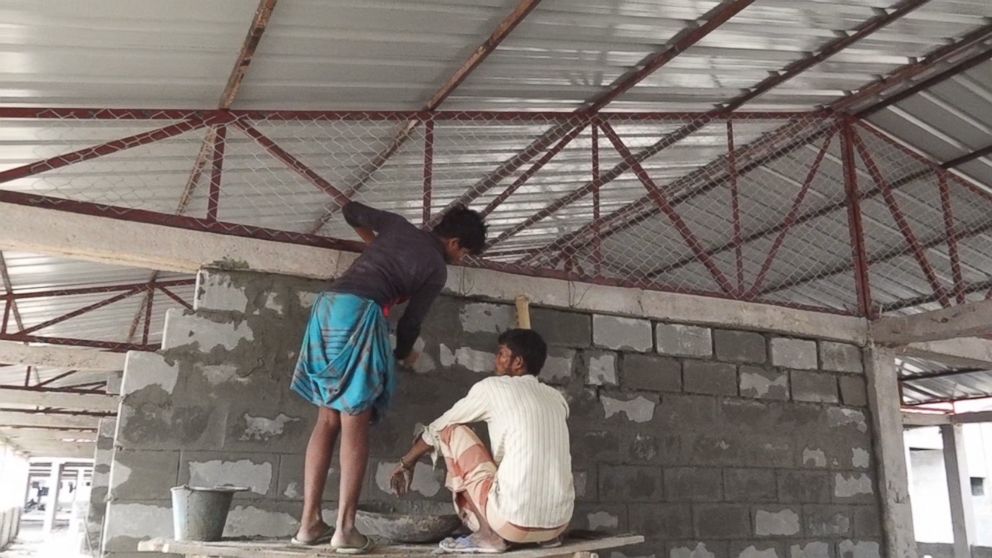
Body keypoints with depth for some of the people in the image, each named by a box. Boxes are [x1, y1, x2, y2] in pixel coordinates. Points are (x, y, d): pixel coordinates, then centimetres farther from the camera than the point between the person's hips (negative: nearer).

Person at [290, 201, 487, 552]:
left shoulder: (398, 225, 22)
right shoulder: (437, 269, 6)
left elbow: (351, 211, 32)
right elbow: (410, 322, 8)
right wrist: (404, 354, 28)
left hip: (328, 305, 7)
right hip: (360, 313, -7)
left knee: (328, 420, 7)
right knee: (355, 425, -4)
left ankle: (309, 523, 6)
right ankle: (345, 528, -6)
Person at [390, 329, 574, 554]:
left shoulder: (493, 387, 1)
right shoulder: (556, 398, 15)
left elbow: (437, 428, 13)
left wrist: (406, 462, 29)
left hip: (516, 522, -6)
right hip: (559, 522, 6)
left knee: (452, 431, 8)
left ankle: (487, 534, 5)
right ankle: (548, 533, 15)